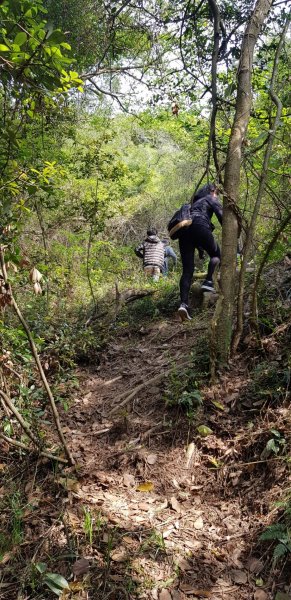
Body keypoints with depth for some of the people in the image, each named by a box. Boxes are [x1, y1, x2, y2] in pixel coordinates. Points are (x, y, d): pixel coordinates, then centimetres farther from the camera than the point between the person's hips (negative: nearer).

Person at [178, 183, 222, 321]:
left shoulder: (195, 202, 39)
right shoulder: (212, 199, 20)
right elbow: (221, 217, 3)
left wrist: (200, 248, 35)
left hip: (184, 231, 6)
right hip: (199, 226, -5)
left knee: (187, 270, -1)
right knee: (216, 254, 18)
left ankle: (184, 303, -16)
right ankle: (208, 282, -5)